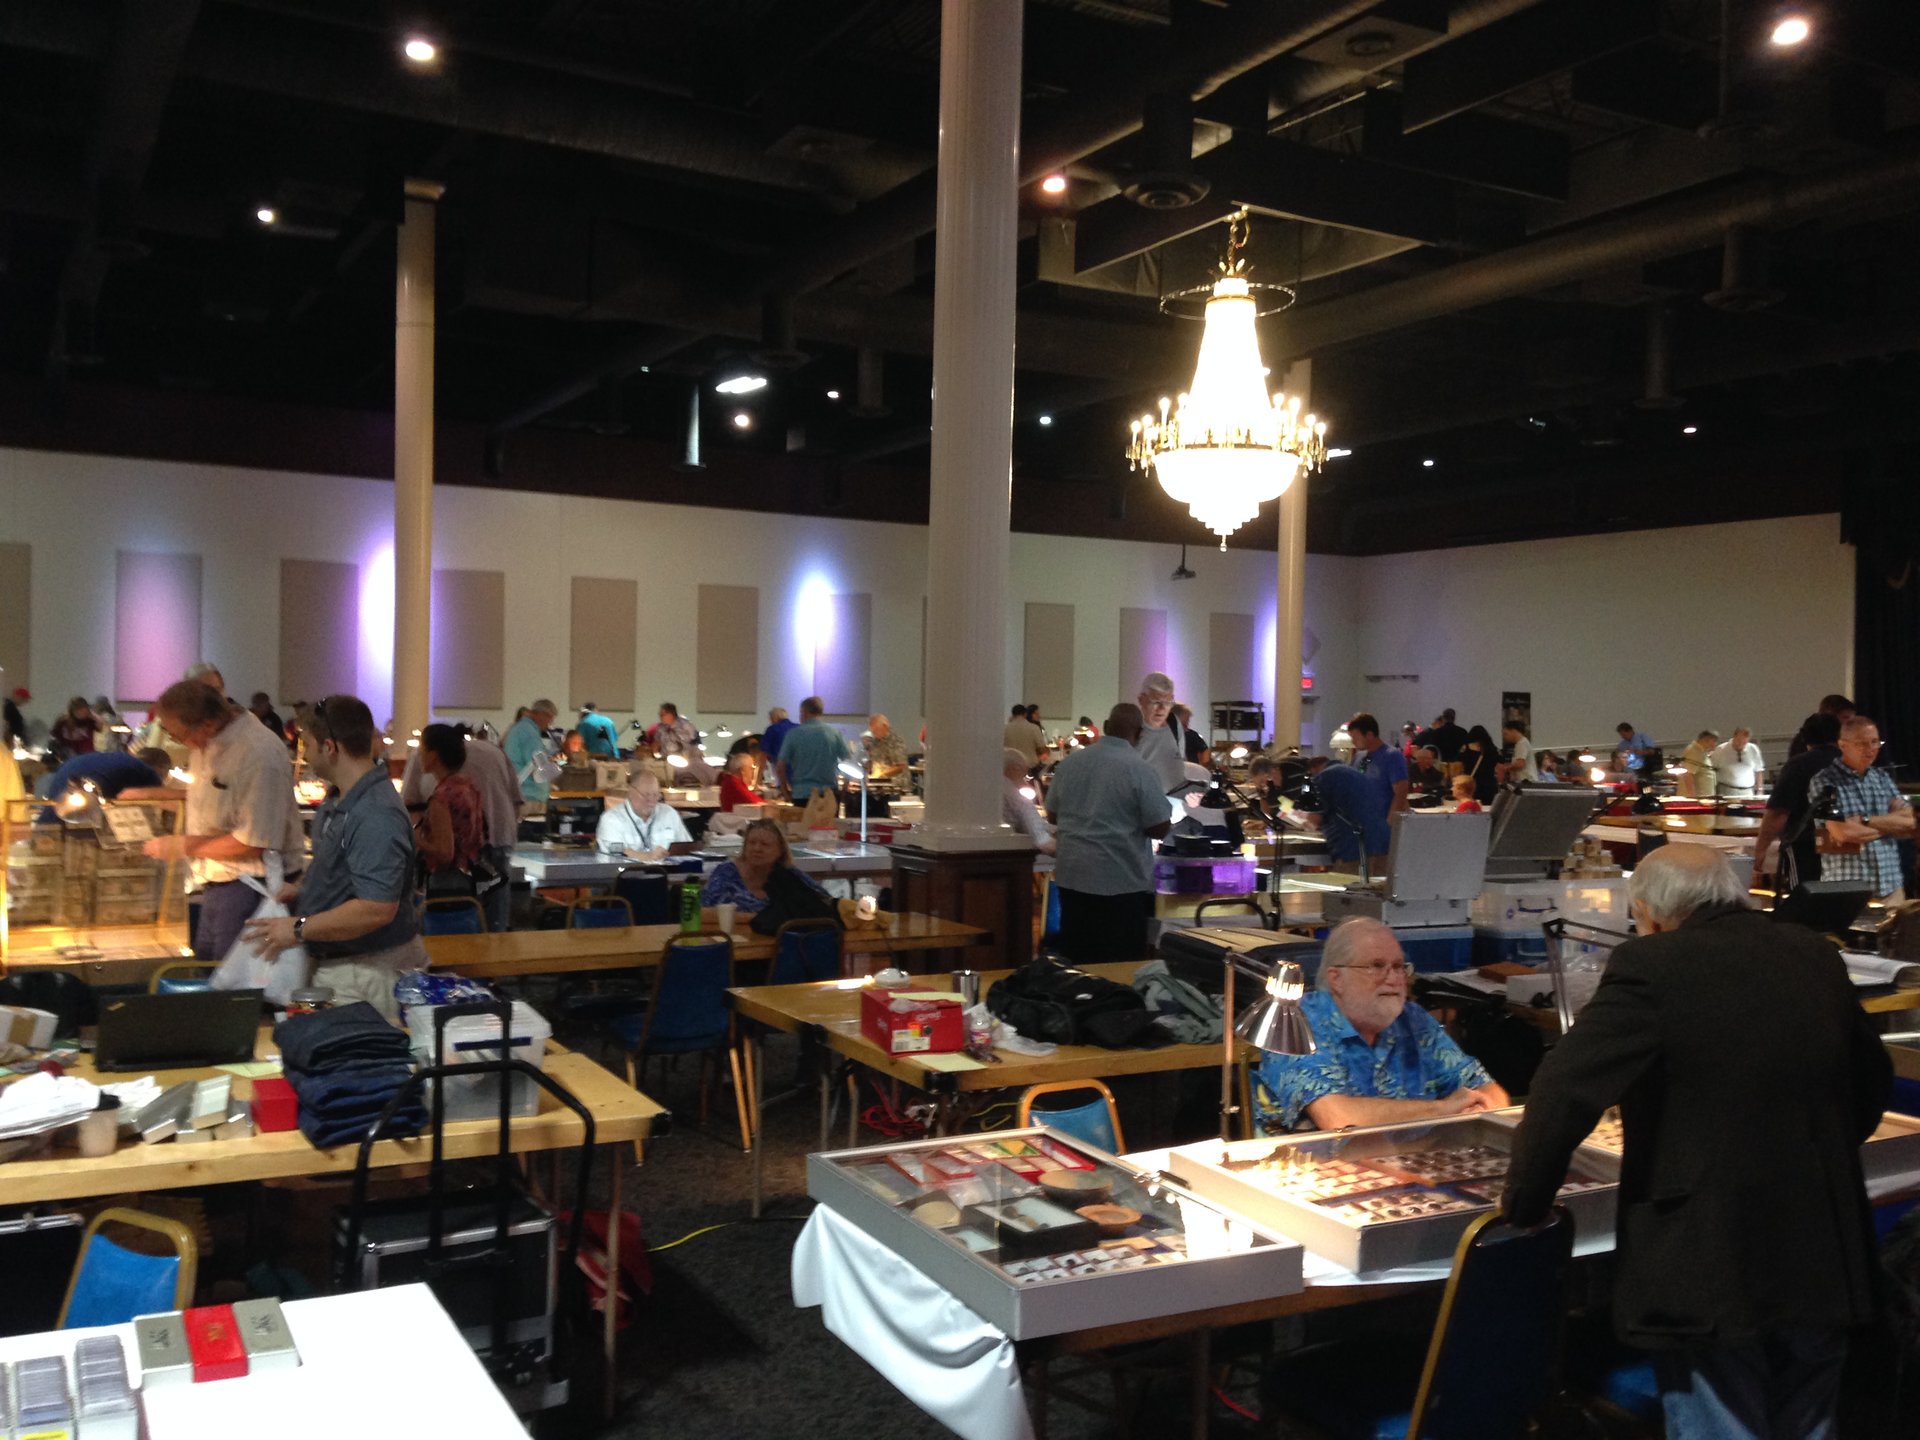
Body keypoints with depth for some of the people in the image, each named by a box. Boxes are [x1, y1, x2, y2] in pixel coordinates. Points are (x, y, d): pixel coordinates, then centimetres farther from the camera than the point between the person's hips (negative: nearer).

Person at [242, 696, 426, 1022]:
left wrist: (299, 929, -21)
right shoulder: (340, 801, 9)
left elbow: (377, 909, -30)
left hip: (365, 974, -10)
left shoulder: (377, 817, -25)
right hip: (335, 964, 10)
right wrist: (300, 889, 10)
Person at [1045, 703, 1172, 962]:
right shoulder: (1139, 768, -12)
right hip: (1121, 880, -5)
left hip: (1072, 875, 5)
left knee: (1075, 961, 13)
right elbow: (1161, 828, -11)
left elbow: (1052, 814, 15)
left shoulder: (1070, 762, 5)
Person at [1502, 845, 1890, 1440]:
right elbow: (1871, 1082, 20)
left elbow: (1564, 1092, -19)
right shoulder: (1816, 956, 7)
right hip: (1825, 1264, 7)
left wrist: (1523, 1206, -4)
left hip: (1711, 1270, -7)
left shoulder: (1651, 967, -14)